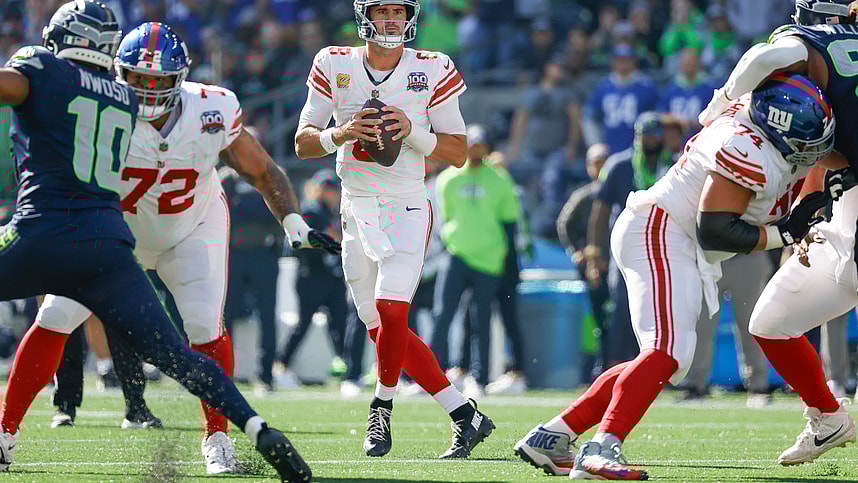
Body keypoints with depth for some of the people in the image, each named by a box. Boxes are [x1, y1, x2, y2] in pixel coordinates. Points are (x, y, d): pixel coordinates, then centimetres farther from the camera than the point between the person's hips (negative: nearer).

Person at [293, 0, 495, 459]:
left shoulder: (432, 72, -3)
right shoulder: (334, 66, 2)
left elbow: (458, 152, 0)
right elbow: (302, 143, 1)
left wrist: (413, 131, -18)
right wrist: (339, 135, -19)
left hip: (405, 208, -3)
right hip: (357, 211, 4)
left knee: (391, 311, -21)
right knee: (384, 330, 4)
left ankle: (382, 408, 3)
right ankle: (465, 416, 13)